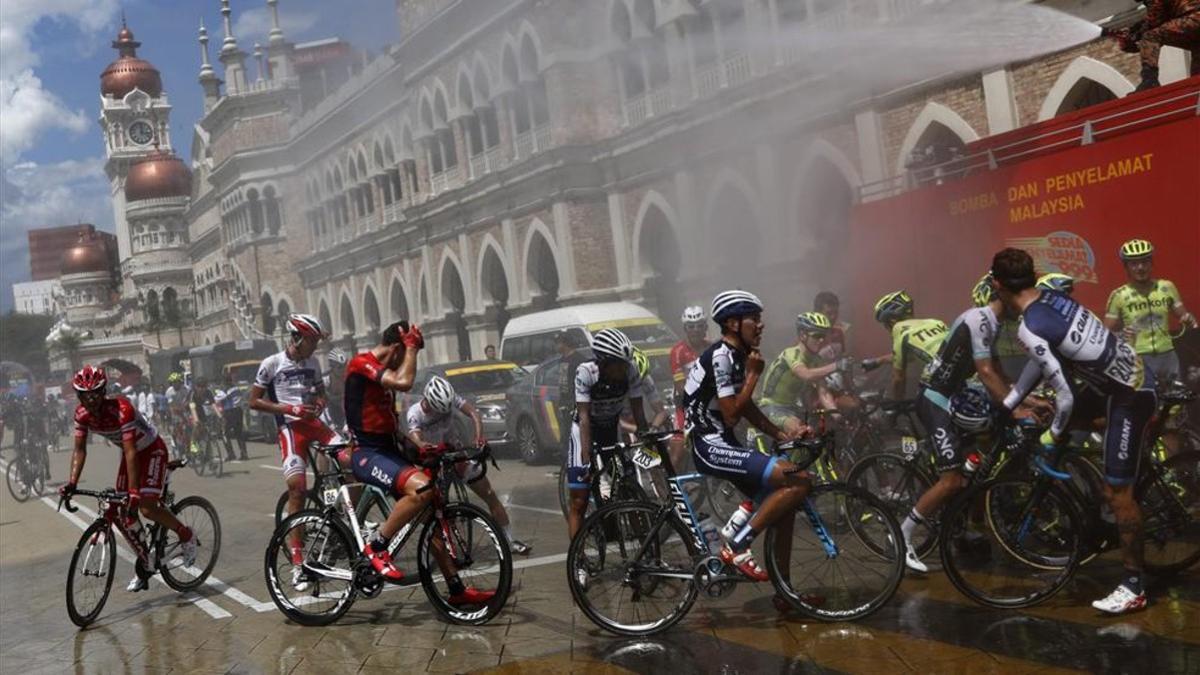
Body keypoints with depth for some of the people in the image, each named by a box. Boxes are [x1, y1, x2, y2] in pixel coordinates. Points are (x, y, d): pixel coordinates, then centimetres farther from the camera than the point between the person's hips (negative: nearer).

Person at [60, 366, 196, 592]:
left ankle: (186, 536, 6)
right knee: (125, 514, 1)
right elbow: (80, 450, -9)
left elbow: (131, 452, -38)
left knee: (147, 508, -20)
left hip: (152, 450, -7)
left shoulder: (121, 409, -34)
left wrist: (134, 492, -42)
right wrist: (72, 483, -22)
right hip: (130, 453, 7)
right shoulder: (82, 414, -14)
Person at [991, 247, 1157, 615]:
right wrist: (1007, 405, 20)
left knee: (1117, 492, -2)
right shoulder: (1051, 298, 3)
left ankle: (1134, 588, 7)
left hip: (1130, 395, -10)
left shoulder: (1030, 329, -24)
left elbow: (1066, 397, -23)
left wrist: (1053, 435, -4)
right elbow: (1041, 362, 15)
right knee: (1050, 417, 23)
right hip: (1129, 375, 10)